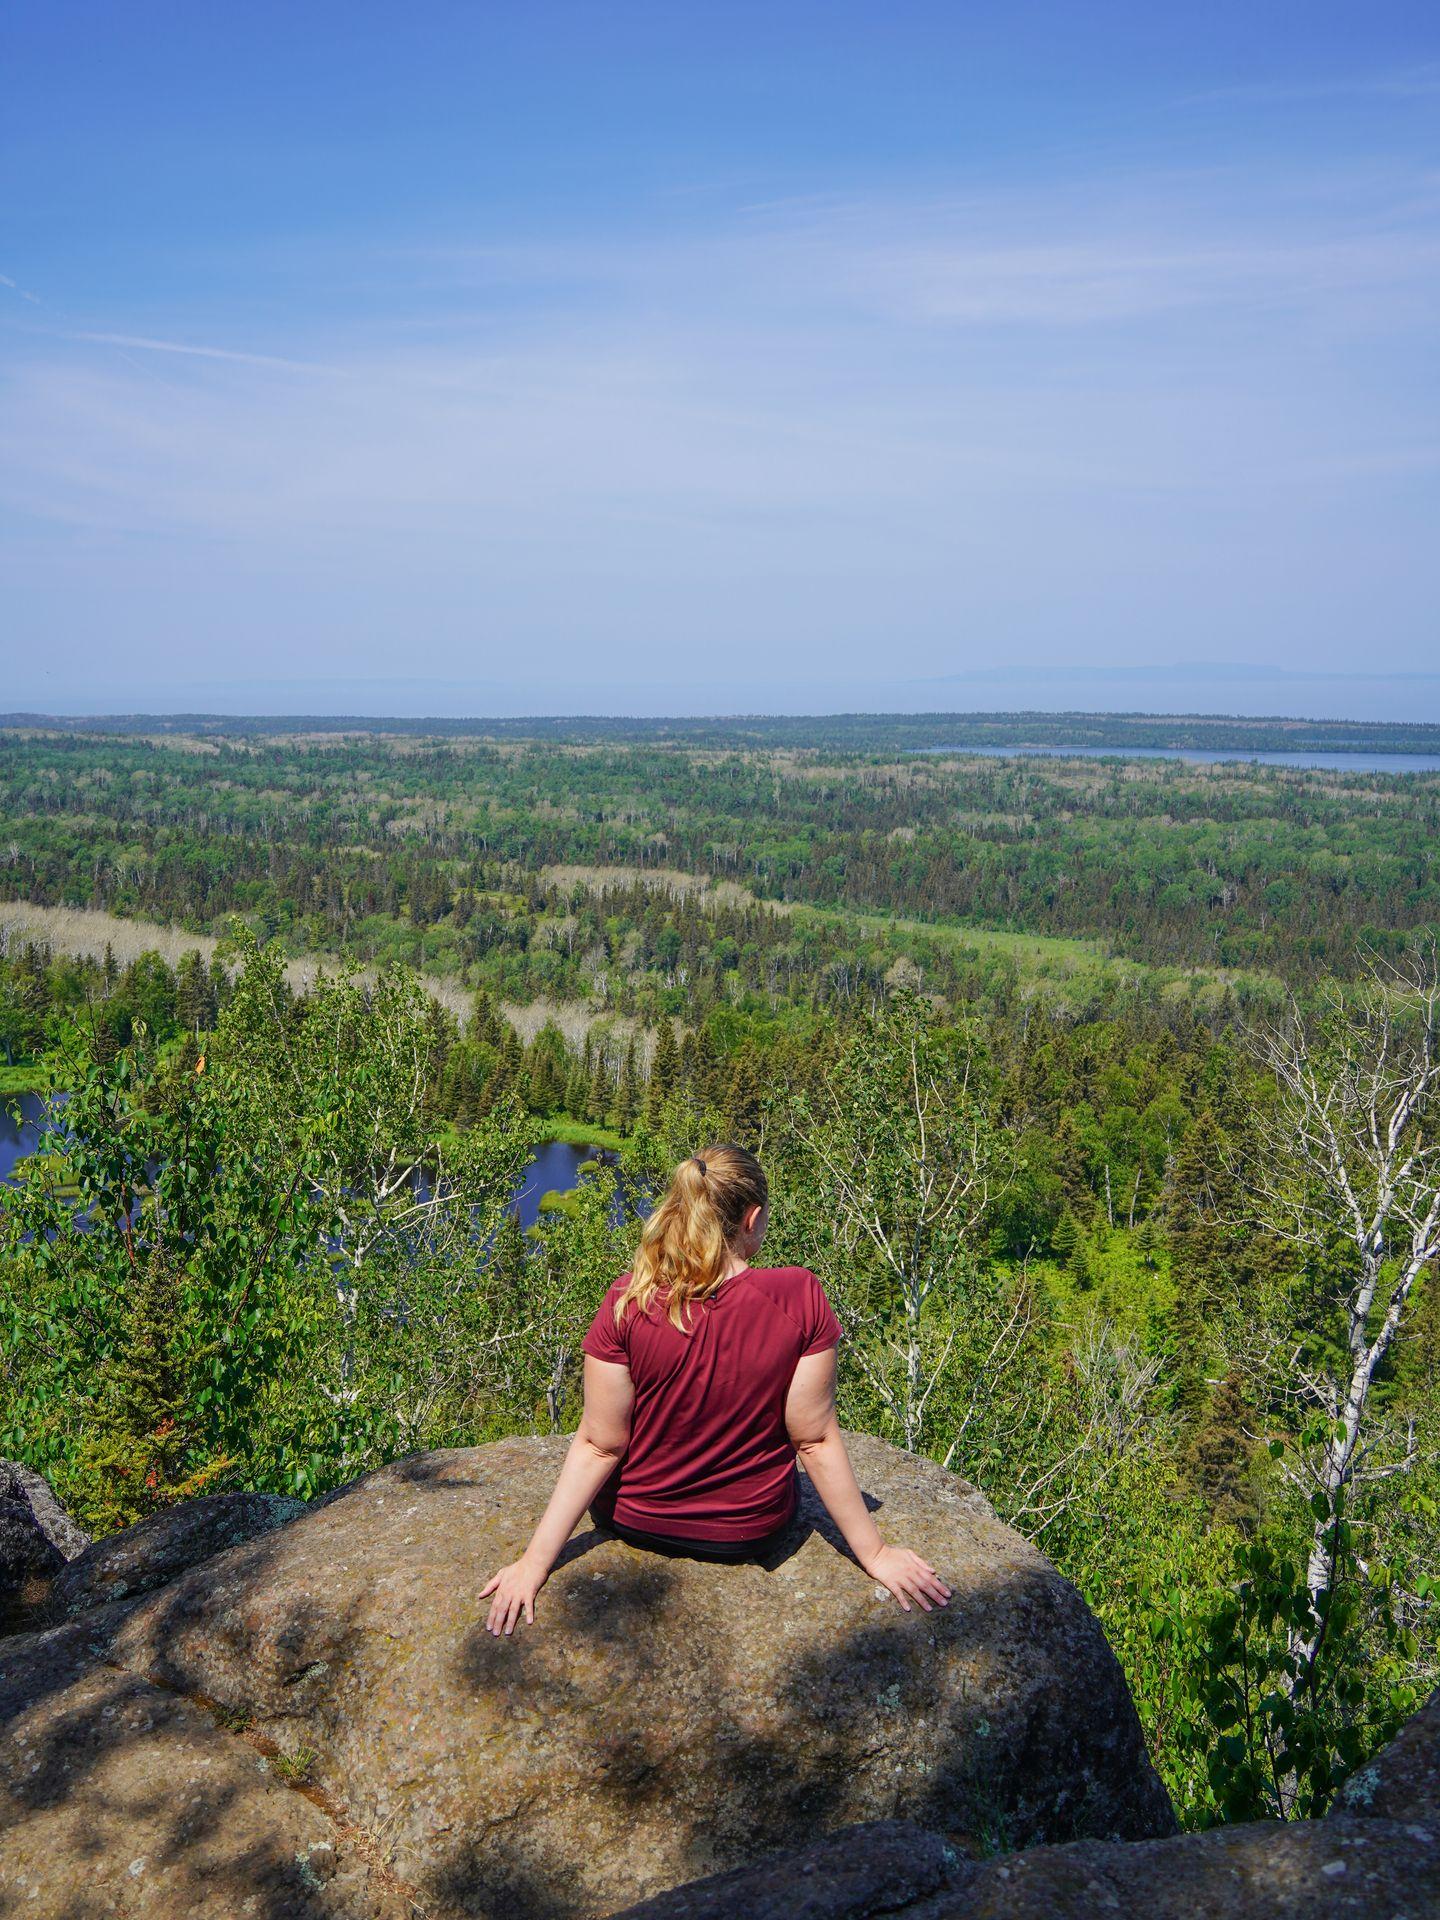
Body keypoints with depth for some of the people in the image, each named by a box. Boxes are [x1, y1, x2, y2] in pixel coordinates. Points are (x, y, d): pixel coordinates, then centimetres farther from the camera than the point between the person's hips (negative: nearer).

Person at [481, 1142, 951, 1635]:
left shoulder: (627, 1302, -24)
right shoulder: (800, 1297, -24)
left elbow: (599, 1446, -19)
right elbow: (816, 1441, -17)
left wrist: (535, 1562, -10)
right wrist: (874, 1552, -5)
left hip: (635, 1521, 0)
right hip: (753, 1530, 0)